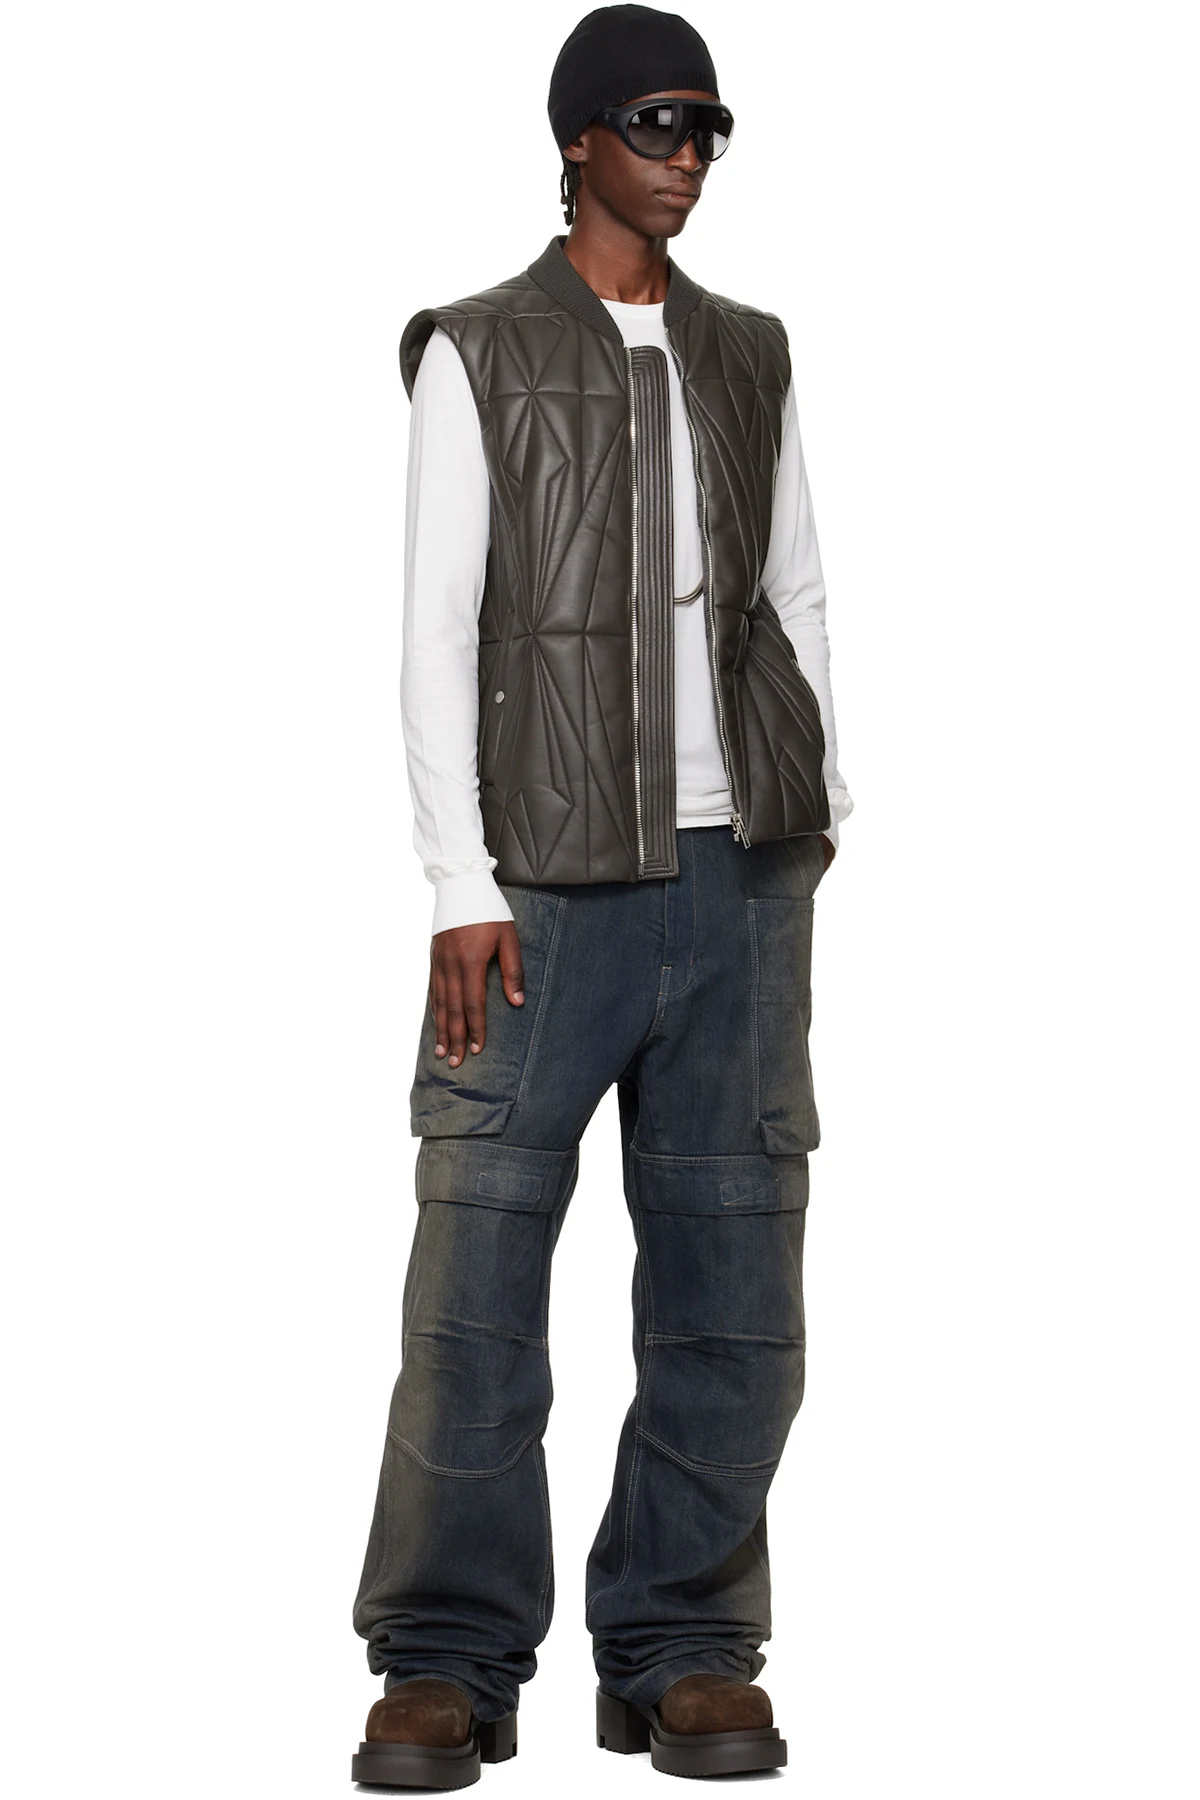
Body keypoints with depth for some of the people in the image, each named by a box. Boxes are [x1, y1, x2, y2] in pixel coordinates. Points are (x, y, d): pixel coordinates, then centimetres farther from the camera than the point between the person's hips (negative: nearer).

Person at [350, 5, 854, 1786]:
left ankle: (683, 1656, 12)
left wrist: (821, 807, 5)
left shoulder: (748, 356, 16)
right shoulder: (480, 355, 4)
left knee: (731, 1282, 3)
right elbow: (437, 633, -1)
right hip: (555, 881, -4)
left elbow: (798, 599, 18)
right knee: (477, 1282, -6)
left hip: (744, 874, 4)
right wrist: (463, 887, -9)